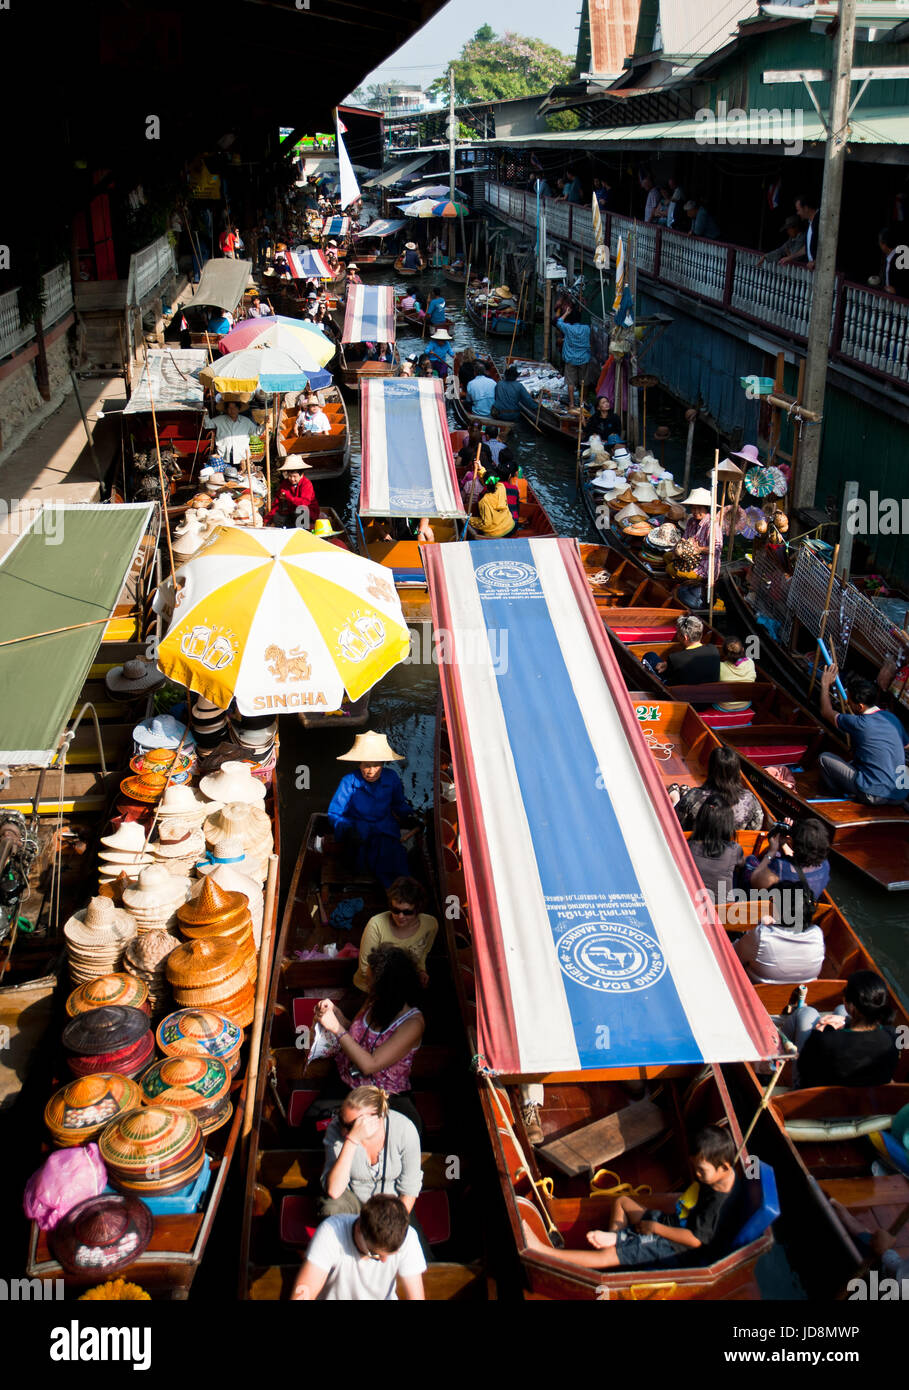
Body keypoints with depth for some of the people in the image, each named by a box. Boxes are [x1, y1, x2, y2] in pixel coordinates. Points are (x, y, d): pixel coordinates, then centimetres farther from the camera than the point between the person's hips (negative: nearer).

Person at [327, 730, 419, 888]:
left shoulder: (391, 778, -1)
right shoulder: (349, 782, -11)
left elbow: (399, 804, 20)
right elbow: (334, 814, -4)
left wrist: (409, 816, 1)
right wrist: (348, 830, -22)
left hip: (387, 830, 3)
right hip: (359, 831, -3)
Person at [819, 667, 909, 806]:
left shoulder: (859, 724, -15)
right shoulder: (892, 717, 3)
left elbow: (826, 712, 3)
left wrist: (825, 684, 19)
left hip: (875, 796, -8)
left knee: (824, 758, 5)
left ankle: (847, 798, 8)